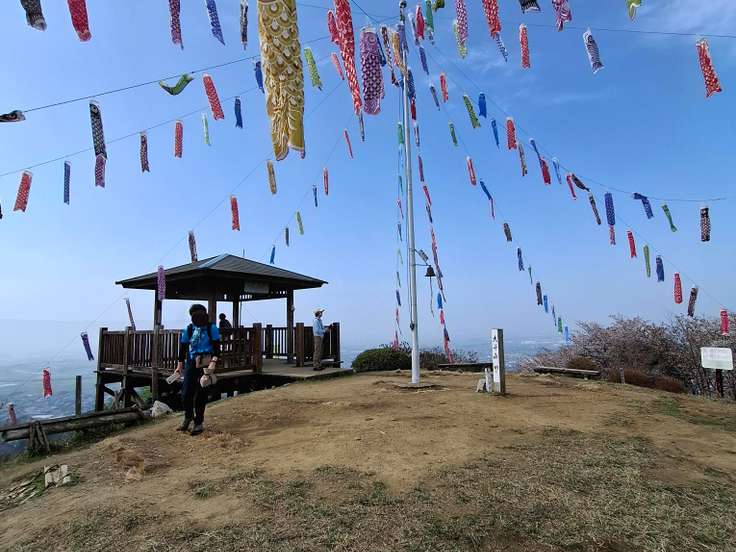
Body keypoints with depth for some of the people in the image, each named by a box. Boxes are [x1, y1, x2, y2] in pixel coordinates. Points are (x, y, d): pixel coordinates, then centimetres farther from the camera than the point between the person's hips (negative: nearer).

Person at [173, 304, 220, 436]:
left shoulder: (212, 328, -4)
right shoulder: (188, 329, 4)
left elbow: (216, 347, -5)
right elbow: (183, 348, 11)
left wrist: (213, 362, -17)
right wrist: (180, 364, 13)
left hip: (205, 363, -3)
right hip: (191, 363, 3)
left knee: (201, 394, 3)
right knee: (186, 393, 3)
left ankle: (199, 422, 17)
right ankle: (188, 417, 31)